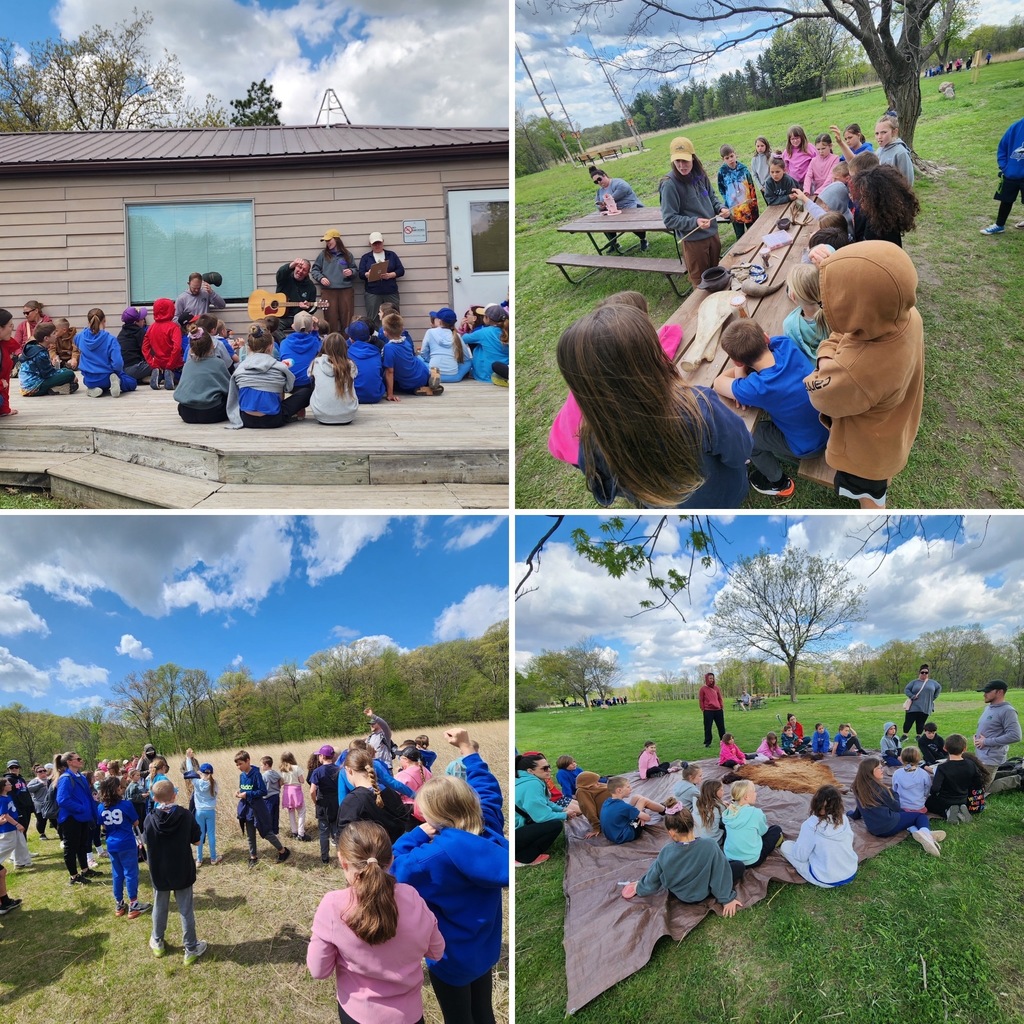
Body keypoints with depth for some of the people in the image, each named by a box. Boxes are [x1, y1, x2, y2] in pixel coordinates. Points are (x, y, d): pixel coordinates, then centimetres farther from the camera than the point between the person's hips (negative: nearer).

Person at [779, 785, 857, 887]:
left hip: (827, 881, -6)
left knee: (785, 845, 4)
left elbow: (800, 856, -13)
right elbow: (850, 841, 9)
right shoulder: (844, 819, -8)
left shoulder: (811, 825, -22)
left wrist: (800, 841, 8)